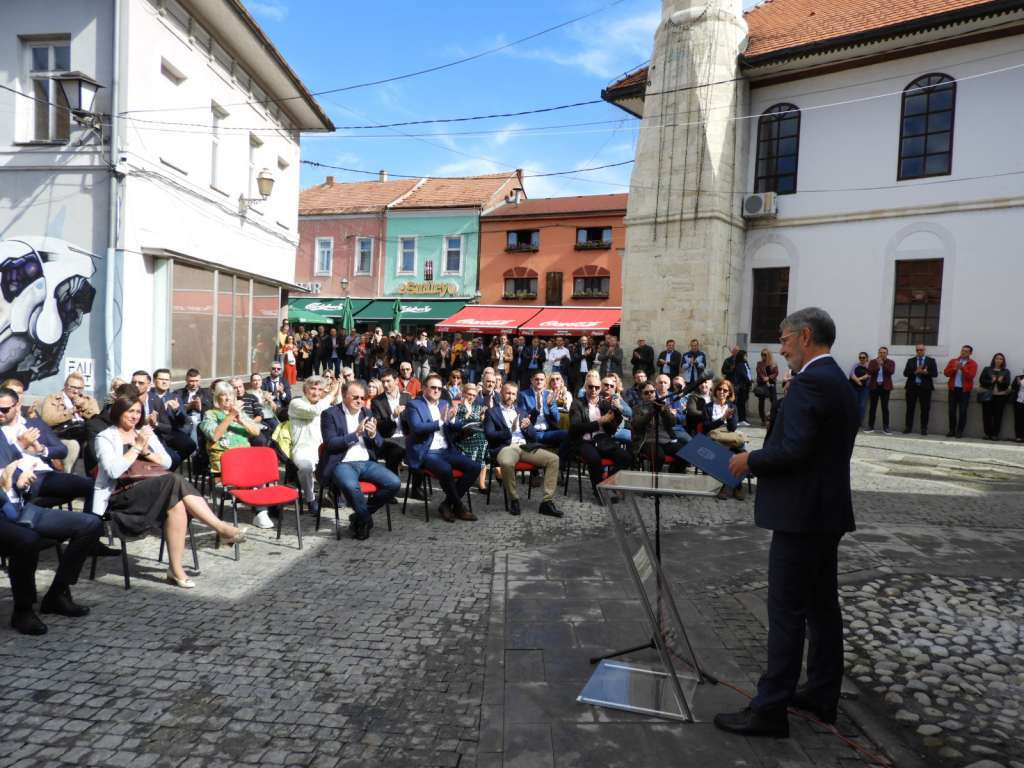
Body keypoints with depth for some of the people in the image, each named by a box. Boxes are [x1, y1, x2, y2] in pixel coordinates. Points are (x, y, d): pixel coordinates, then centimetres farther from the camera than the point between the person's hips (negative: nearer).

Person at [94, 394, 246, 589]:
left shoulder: (146, 433, 21)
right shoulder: (105, 438, 5)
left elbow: (167, 463, 11)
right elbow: (114, 471, -13)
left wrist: (146, 451, -3)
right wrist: (136, 447, -9)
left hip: (151, 490, 5)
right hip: (120, 496, -5)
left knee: (177, 502, -33)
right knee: (174, 481, -32)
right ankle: (222, 528, -35)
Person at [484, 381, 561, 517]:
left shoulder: (521, 413, 25)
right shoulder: (492, 412, 11)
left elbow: (534, 436, 20)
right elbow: (490, 435, -4)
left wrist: (527, 428, -3)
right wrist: (509, 431, -18)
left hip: (525, 446, 5)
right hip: (506, 447, -5)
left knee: (553, 458, -17)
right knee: (507, 463, -40)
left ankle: (547, 502, -17)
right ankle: (514, 500, -17)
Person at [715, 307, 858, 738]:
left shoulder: (810, 382, -18)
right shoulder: (838, 382, 15)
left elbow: (793, 448, -26)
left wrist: (751, 460, -9)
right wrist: (760, 460, 12)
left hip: (801, 513, -10)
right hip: (827, 510, 10)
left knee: (786, 611, -4)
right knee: (822, 605, 16)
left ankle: (771, 709, 4)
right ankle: (822, 695, 28)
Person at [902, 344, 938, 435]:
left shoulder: (931, 360, 8)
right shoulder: (910, 360, 12)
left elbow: (935, 373, -2)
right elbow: (905, 373, 2)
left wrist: (926, 372, -20)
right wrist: (915, 372, -15)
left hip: (925, 387, -1)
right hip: (912, 387, 1)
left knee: (925, 409, 0)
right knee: (910, 408, 3)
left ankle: (924, 429, 6)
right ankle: (908, 428, 8)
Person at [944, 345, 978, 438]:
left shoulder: (973, 363, 1)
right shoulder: (953, 361, 11)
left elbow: (971, 376, -13)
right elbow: (946, 372, 2)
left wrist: (962, 368, -19)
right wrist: (954, 368, -14)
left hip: (964, 390, -3)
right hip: (953, 389, 3)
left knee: (962, 411, -3)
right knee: (952, 410, 4)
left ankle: (960, 431, 3)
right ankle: (952, 430, 10)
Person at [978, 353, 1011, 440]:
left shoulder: (1006, 371, 10)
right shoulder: (987, 369, 8)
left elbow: (1007, 383, 1)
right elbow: (981, 380, 1)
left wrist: (1001, 381, -20)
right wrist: (991, 381, -15)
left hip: (1000, 396, 1)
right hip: (987, 395, -1)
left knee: (998, 415, -3)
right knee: (987, 415, -3)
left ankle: (995, 434, 1)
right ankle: (987, 433, 3)